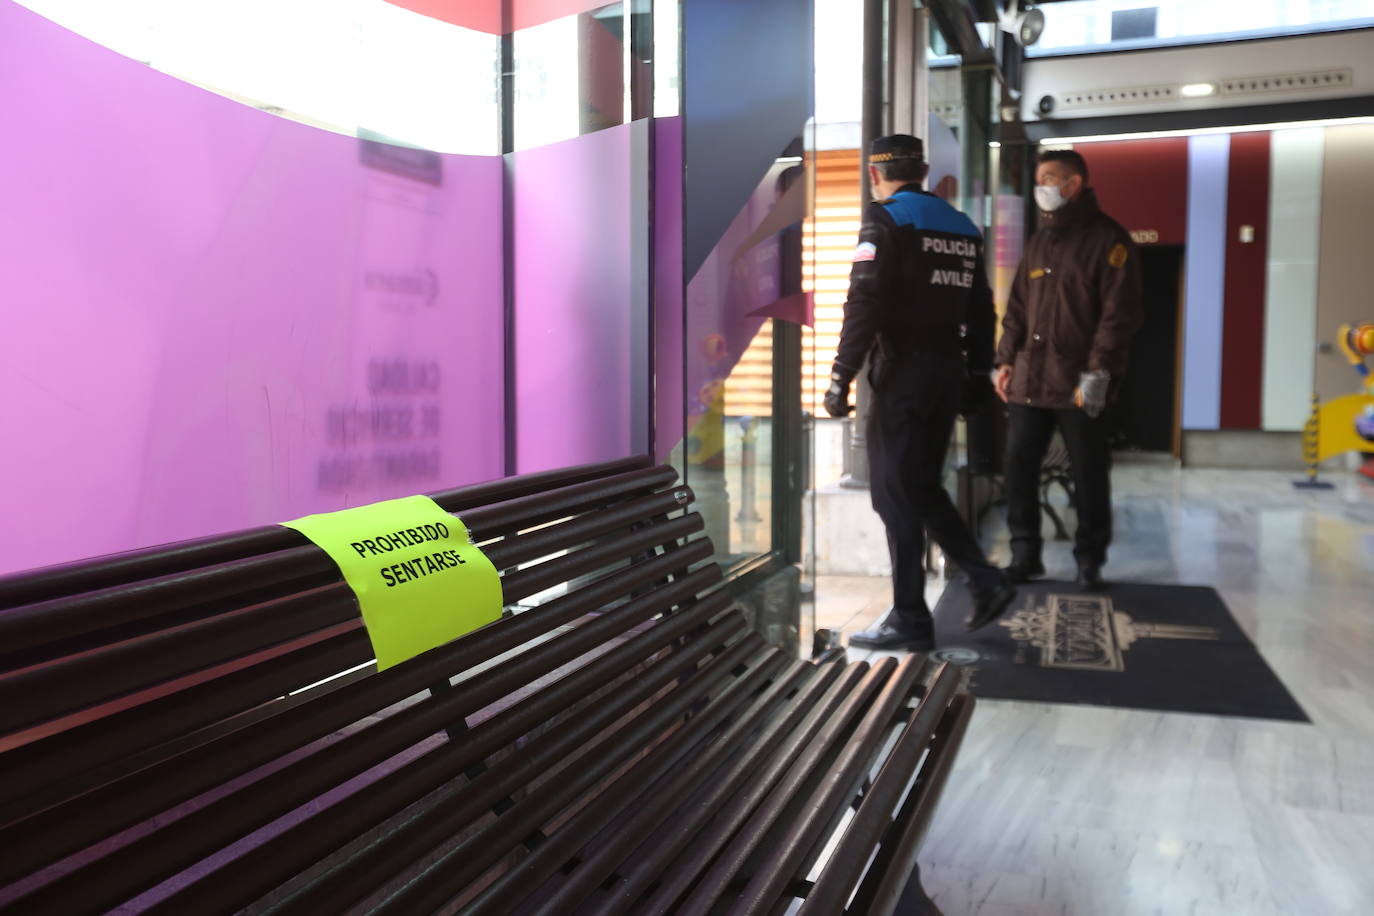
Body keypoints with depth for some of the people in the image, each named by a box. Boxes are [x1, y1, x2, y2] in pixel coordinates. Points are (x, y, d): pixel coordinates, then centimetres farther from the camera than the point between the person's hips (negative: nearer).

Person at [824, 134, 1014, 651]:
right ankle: (984, 580, 14)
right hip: (949, 373, 7)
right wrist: (978, 375, 22)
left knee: (896, 496, 0)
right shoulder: (961, 226, 15)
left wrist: (841, 376, -16)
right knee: (922, 488, 19)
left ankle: (910, 620, 5)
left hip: (902, 375, -7)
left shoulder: (884, 220, -7)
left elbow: (865, 303, -17)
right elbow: (980, 309, 16)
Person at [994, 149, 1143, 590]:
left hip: (1080, 386, -6)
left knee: (1090, 475, 3)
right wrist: (1006, 360, 10)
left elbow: (1118, 313, -11)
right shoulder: (1040, 241, 18)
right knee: (1019, 467, 5)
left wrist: (1097, 372, -17)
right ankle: (1025, 554, 16)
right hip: (1028, 379, 6)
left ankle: (1090, 561, 16)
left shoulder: (1107, 239, -4)